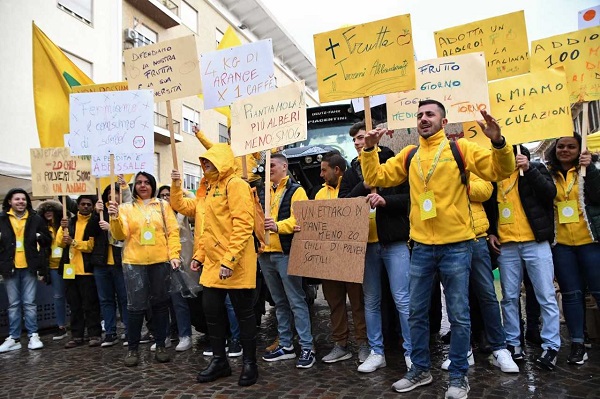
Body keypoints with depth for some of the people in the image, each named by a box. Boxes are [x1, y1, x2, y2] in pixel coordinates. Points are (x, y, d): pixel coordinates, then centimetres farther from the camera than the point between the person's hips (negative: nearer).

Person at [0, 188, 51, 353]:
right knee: (13, 304, 8)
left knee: (29, 303, 3)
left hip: (29, 267, -1)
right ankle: (13, 338, 16)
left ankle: (33, 336, 12)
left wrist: (40, 237, -9)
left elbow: (48, 240, 8)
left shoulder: (36, 219, 3)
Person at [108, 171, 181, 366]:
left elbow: (173, 231, 3)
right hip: (134, 263, -1)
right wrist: (115, 217, -20)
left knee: (160, 304, 8)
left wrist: (174, 254, -7)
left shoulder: (163, 206, 8)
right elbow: (121, 235, -3)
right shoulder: (126, 208, 7)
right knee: (136, 307, -2)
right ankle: (132, 349, 14)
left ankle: (160, 346, 20)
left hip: (160, 262, 1)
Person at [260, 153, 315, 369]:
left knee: (296, 301, -4)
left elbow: (299, 218, -15)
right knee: (279, 302, 14)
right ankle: (286, 345, 23)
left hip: (286, 253, -7)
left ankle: (307, 347, 5)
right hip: (266, 254, 7)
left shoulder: (295, 190, -2)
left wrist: (278, 226, -29)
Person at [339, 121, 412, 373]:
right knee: (371, 301, 11)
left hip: (395, 241, -4)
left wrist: (385, 200, -19)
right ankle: (376, 352, 23)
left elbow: (411, 196, -4)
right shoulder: (352, 170, 13)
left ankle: (412, 352, 15)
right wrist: (364, 186, -10)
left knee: (402, 299, 0)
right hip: (365, 243, 4)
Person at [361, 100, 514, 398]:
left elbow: (500, 171, -6)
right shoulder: (408, 155, 9)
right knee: (417, 313, 12)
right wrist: (369, 149, -3)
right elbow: (375, 178, 10)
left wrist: (498, 142, -23)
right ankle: (420, 369, 30)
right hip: (421, 247, 4)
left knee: (459, 315, 6)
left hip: (456, 246, -3)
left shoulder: (460, 149, 0)